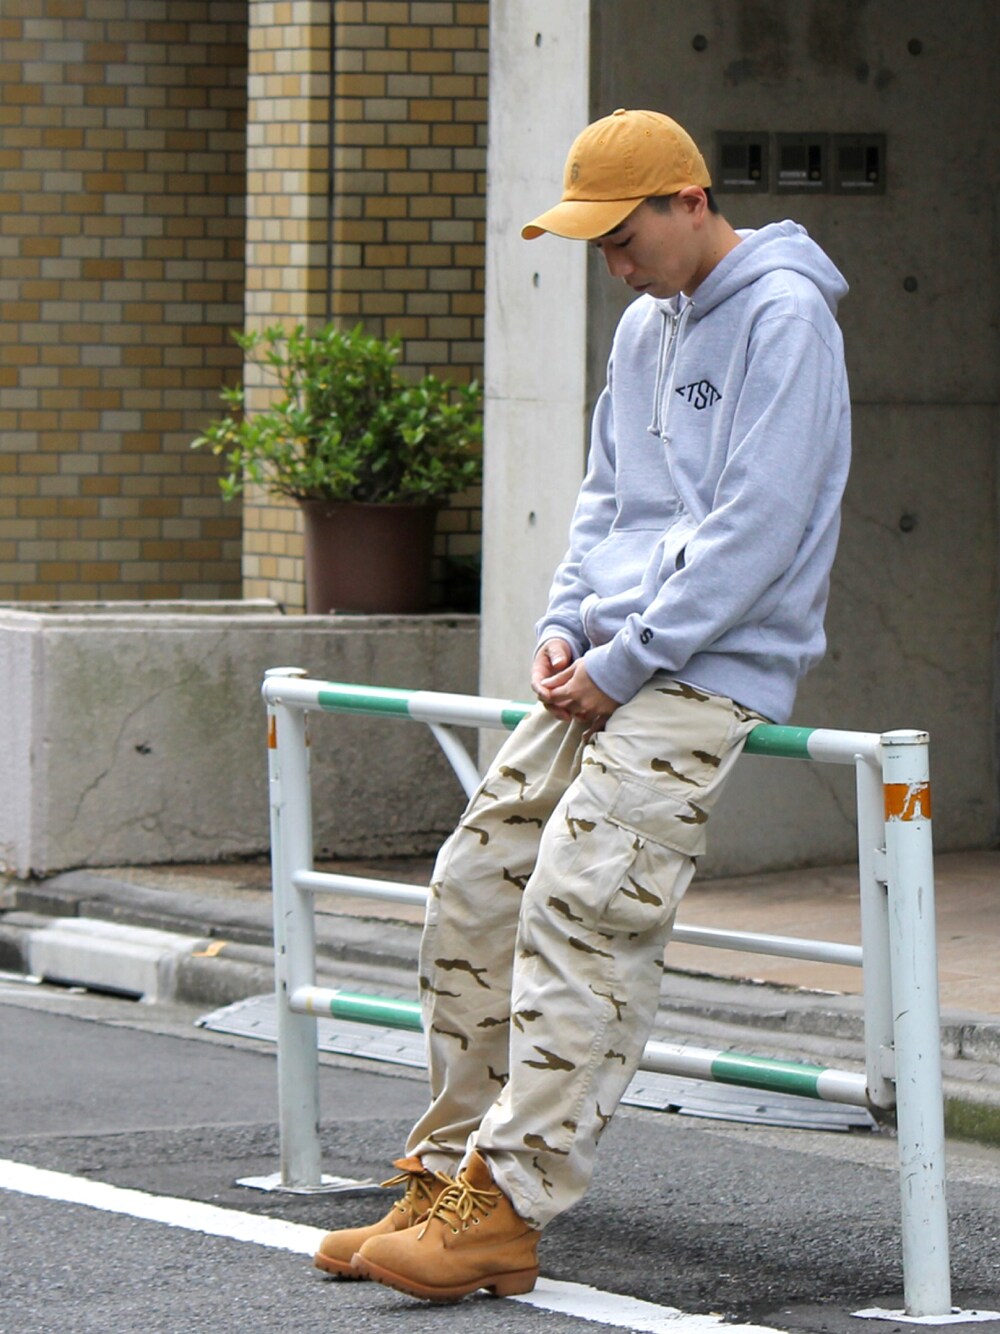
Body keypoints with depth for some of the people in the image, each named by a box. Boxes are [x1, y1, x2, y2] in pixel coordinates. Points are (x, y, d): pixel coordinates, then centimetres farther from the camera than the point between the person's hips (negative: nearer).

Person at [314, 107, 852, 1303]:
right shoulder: (645, 328, 18)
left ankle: (506, 1209, -19)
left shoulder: (782, 318, -10)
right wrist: (565, 625, 6)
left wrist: (625, 661, -15)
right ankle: (448, 1175, 11)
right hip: (613, 665, 9)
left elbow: (757, 527, -16)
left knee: (576, 906, -18)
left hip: (710, 670, -9)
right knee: (474, 884, 5)